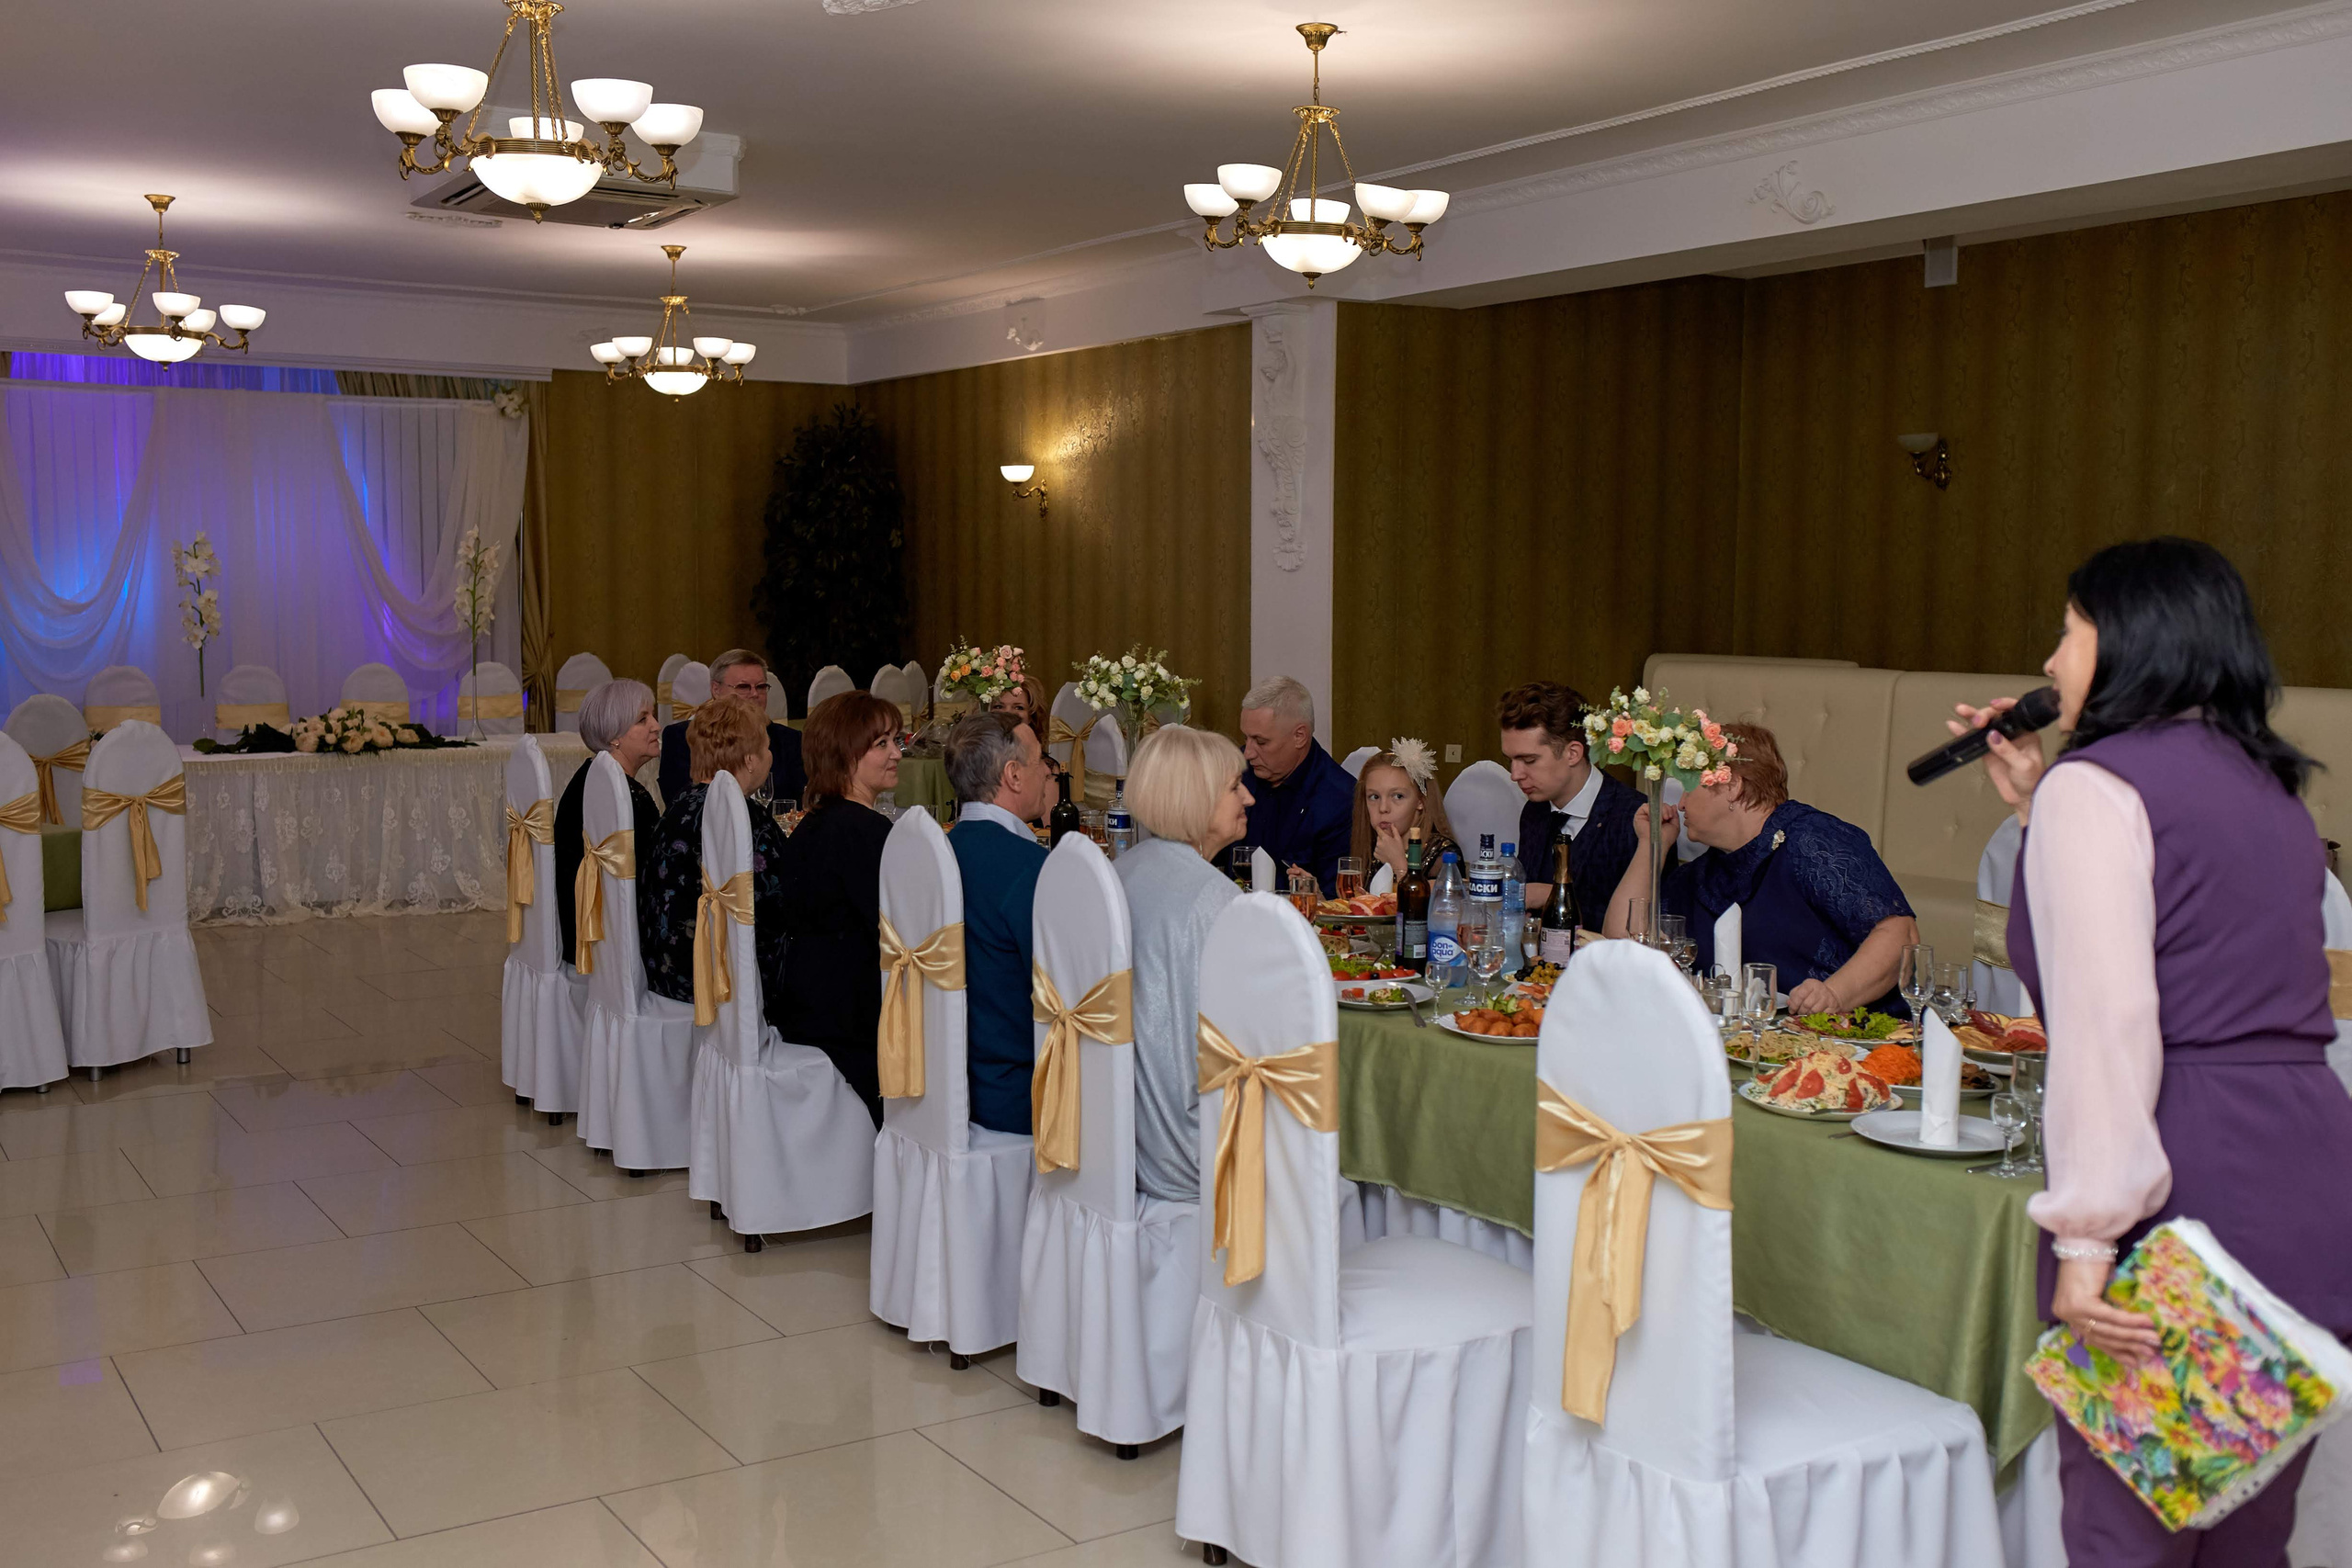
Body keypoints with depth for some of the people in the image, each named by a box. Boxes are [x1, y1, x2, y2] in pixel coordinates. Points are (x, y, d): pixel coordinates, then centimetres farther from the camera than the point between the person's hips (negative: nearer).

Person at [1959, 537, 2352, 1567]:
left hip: (2181, 1189, -8)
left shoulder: (2096, 783, -7)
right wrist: (2037, 807, 28)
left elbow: (2106, 1017, -18)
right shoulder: (2269, 791, 19)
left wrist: (2086, 1235, -21)